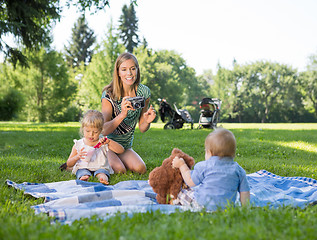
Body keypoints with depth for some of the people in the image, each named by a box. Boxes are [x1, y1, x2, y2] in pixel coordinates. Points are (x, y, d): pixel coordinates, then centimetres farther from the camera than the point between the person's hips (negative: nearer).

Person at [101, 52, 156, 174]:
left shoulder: (144, 92, -6)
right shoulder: (109, 95, -18)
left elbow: (142, 128, 2)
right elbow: (104, 131, -26)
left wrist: (147, 121, -22)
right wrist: (122, 115, -42)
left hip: (125, 146, 4)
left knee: (140, 169, -20)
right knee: (119, 170, -29)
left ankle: (115, 161, 10)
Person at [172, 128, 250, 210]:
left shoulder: (204, 166, -4)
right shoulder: (239, 170, 4)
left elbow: (191, 182, 7)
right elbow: (244, 192, 4)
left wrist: (182, 165, 19)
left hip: (202, 204, -3)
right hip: (225, 208, 4)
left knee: (182, 194, 16)